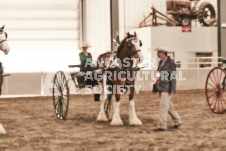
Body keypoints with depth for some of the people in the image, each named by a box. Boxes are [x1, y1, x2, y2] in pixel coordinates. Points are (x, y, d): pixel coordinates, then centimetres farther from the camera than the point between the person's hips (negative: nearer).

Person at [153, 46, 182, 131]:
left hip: (167, 88, -9)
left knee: (163, 106, -10)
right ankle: (178, 121, 27)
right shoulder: (161, 62, 13)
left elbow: (173, 77, -15)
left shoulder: (170, 63, -12)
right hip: (161, 88, 9)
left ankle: (162, 126, -7)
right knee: (169, 106, 15)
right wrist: (158, 86, 18)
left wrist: (172, 90, -18)